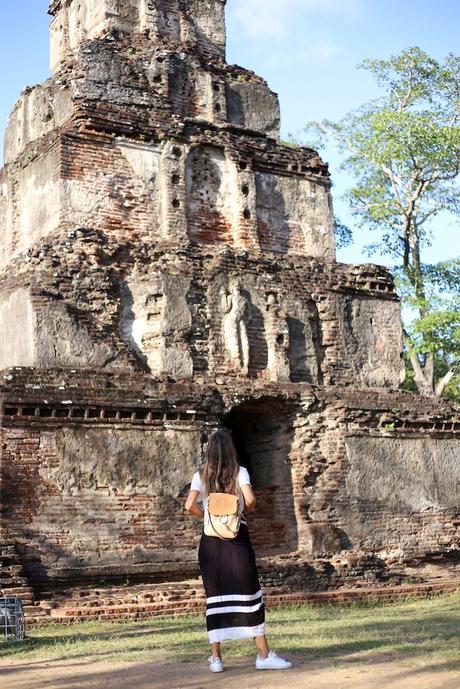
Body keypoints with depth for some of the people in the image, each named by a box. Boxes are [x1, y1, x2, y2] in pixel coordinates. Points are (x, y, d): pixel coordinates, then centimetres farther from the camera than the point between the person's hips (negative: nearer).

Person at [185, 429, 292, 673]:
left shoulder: (200, 476, 3)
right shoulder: (239, 472, -2)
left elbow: (190, 506, -8)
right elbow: (250, 499, -14)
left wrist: (207, 516, 10)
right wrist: (247, 510, 8)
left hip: (211, 539, 2)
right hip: (237, 537, -2)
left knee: (215, 597, 7)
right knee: (249, 593, 3)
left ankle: (215, 657, 8)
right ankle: (263, 655, 5)